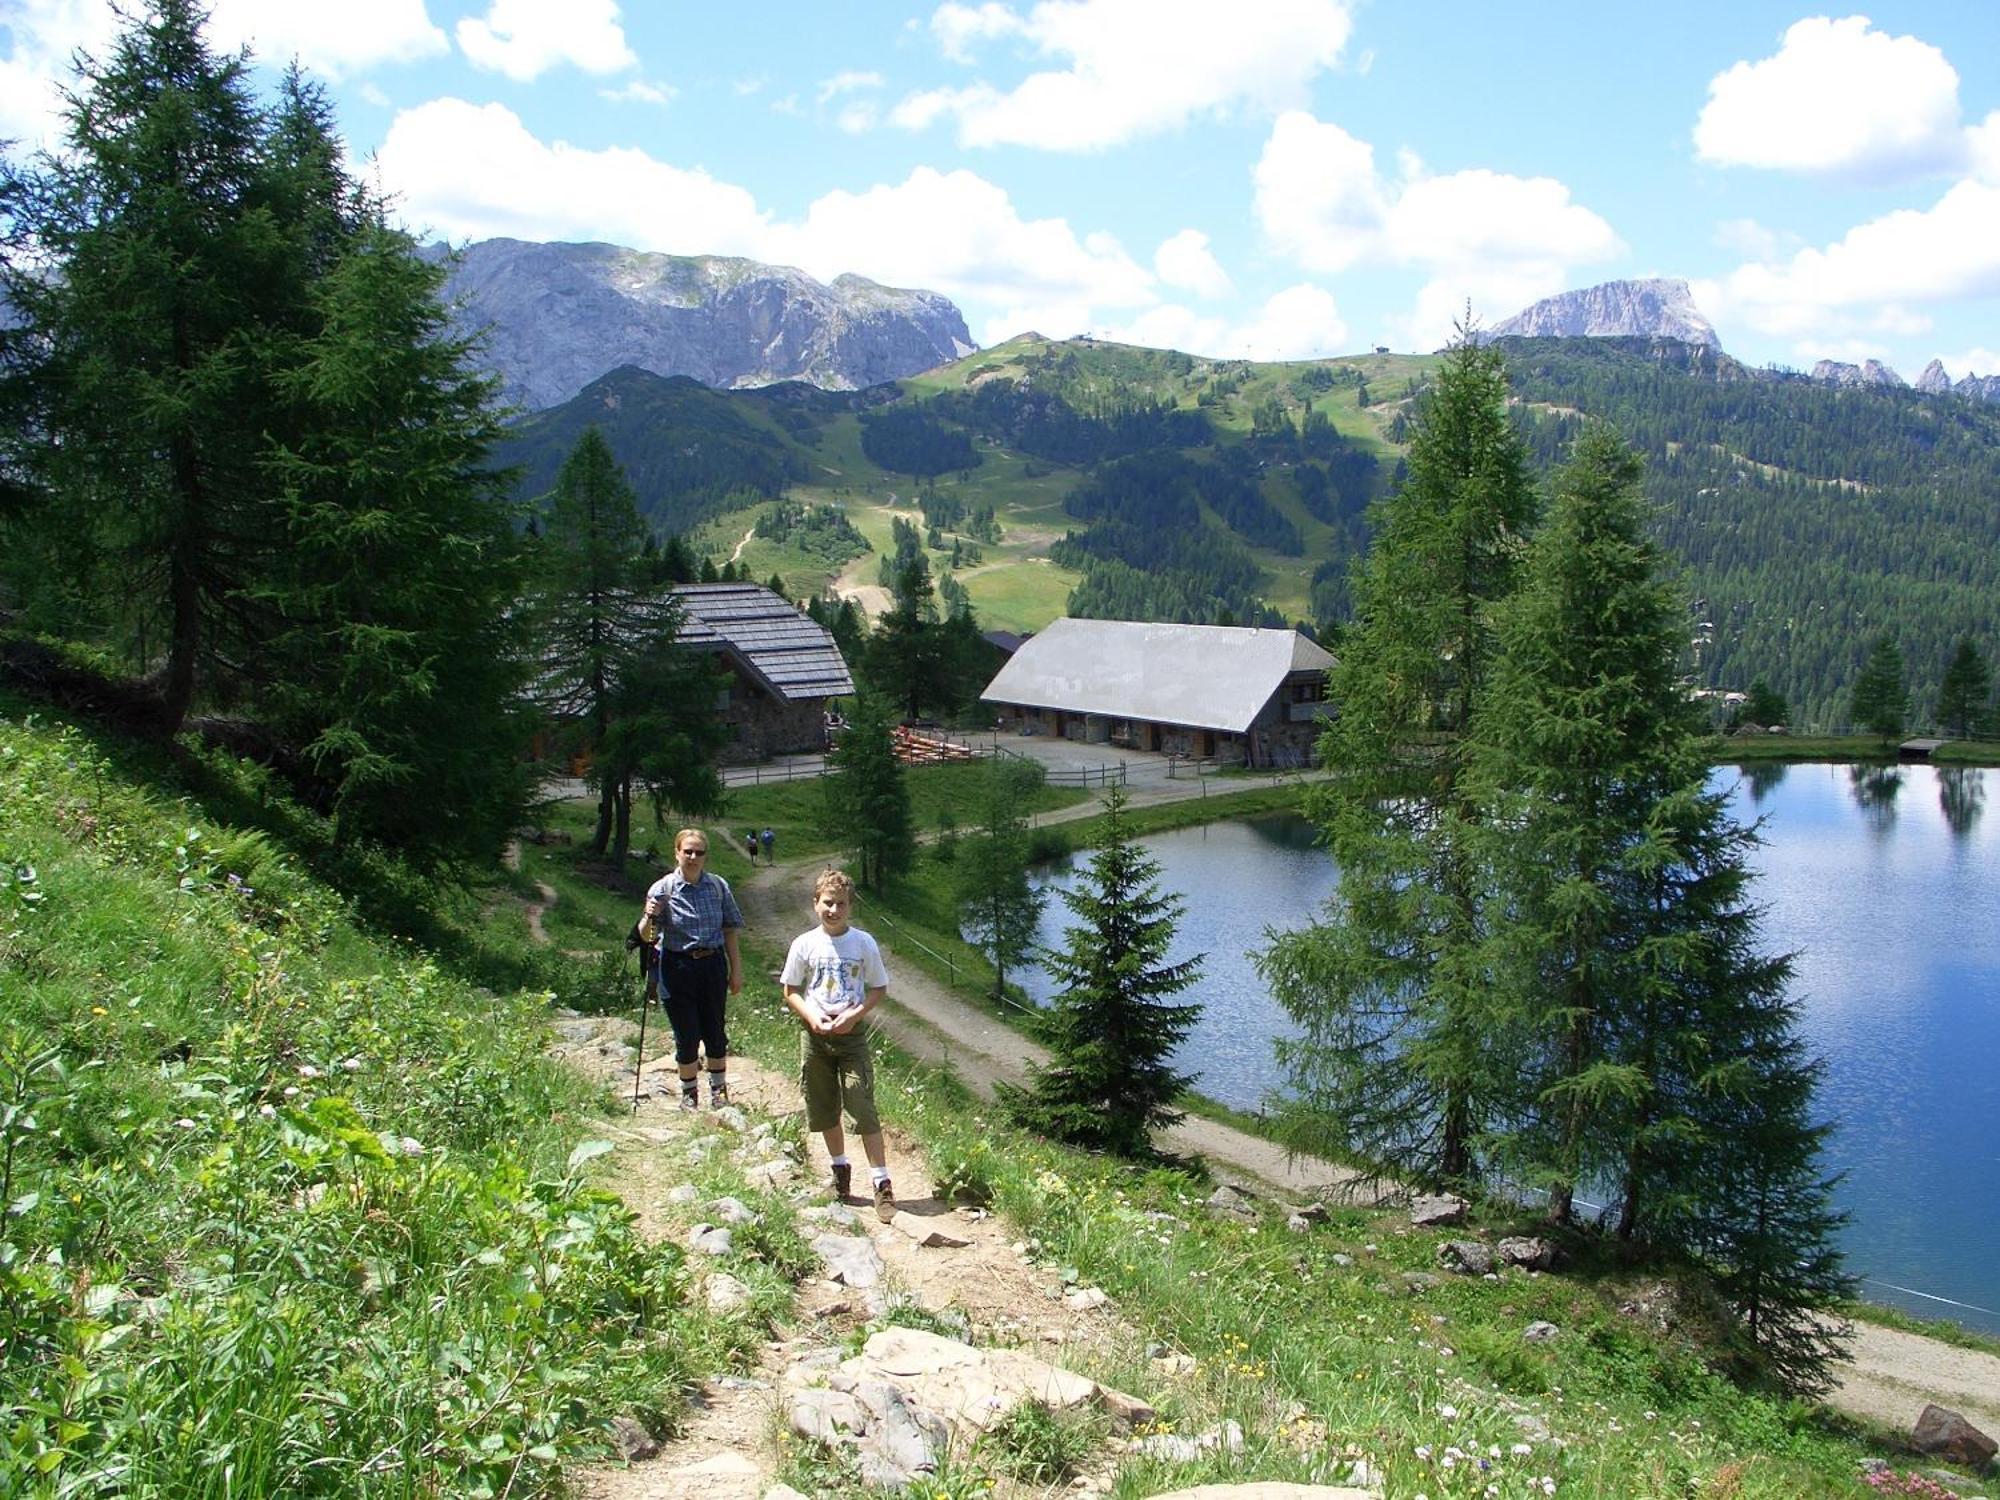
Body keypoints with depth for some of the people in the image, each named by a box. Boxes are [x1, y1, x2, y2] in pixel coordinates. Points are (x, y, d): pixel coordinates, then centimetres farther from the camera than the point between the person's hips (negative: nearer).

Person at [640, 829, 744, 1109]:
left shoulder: (719, 886, 0)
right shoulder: (662, 889, -6)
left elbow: (730, 931, 6)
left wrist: (736, 970, 6)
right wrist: (649, 918, -28)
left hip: (713, 965, 2)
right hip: (678, 968, -2)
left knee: (715, 1032, 10)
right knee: (687, 1035, 6)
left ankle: (719, 1089, 30)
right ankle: (689, 1093, 26)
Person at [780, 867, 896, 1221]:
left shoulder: (863, 943, -4)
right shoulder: (804, 944, -2)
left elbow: (879, 989, 2)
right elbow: (791, 992, 4)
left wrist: (854, 1014, -14)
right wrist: (812, 1017, -13)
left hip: (851, 1033, -2)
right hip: (815, 1034, 2)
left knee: (864, 1109, -8)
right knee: (824, 1110, 12)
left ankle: (882, 1184, -4)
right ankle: (841, 1169, 32)